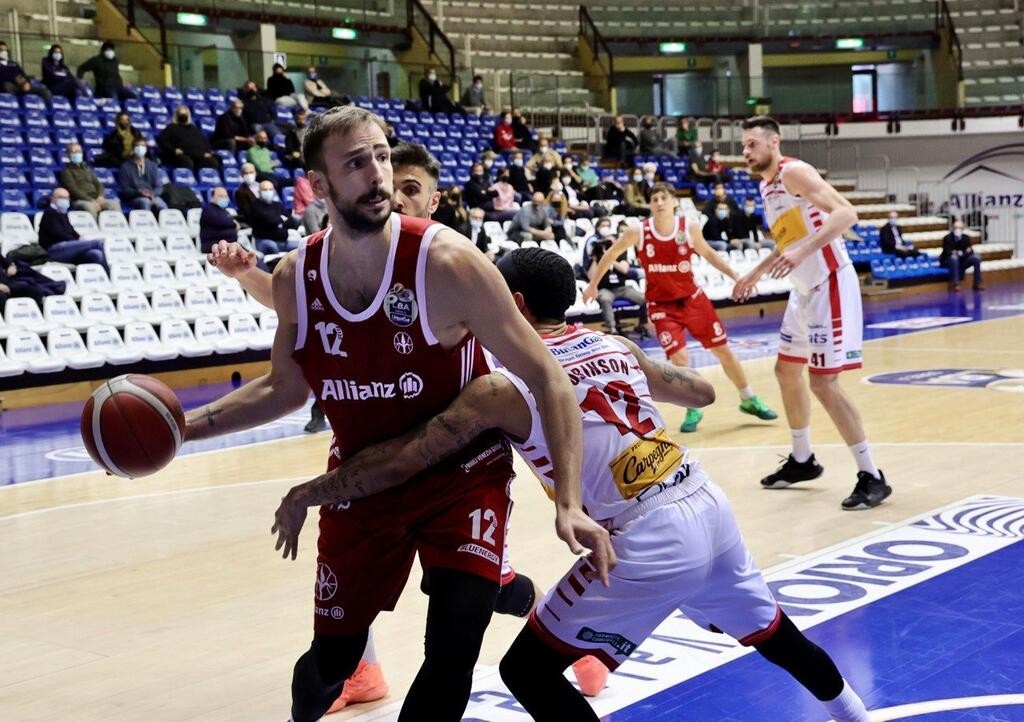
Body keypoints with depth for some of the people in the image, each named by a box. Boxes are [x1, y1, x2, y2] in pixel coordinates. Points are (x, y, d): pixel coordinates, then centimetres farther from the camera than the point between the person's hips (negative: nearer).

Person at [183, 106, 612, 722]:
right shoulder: (295, 278, -9)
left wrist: (569, 503, -27)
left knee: (453, 651, -20)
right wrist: (186, 425, -3)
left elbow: (546, 377, -19)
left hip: (463, 476, -3)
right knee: (332, 658, 11)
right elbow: (287, 389, 8)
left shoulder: (447, 262, -23)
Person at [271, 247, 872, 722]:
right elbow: (703, 392, 27)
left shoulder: (502, 387, -4)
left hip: (648, 541, -7)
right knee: (769, 630, 32)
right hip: (710, 507, 8)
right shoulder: (616, 347, 13)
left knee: (528, 669, 4)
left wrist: (305, 496, 9)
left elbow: (398, 464, -3)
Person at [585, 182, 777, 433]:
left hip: (692, 298, 2)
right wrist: (593, 284, 8)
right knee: (679, 358, -15)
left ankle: (749, 400, 28)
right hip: (661, 305, -2)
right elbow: (611, 254, 1)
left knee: (723, 350, 9)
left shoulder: (690, 228, -11)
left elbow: (708, 254, 6)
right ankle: (693, 410, 9)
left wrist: (735, 276, 0)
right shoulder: (638, 233, -15)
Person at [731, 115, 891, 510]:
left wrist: (803, 252, -37)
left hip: (830, 284, -10)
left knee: (824, 381, -13)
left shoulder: (795, 172, -15)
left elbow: (846, 214, -28)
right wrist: (756, 273, 29)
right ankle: (802, 460, 34)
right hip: (805, 289, 10)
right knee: (787, 370, 18)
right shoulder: (767, 185, 14)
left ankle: (872, 477, -5)